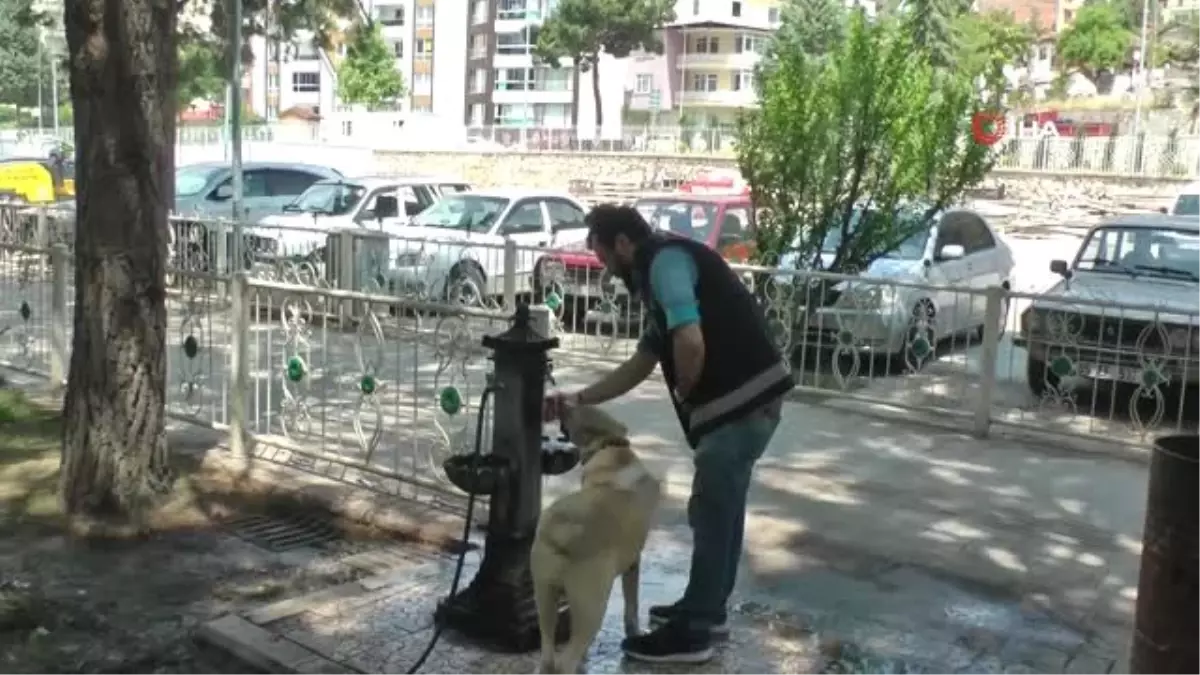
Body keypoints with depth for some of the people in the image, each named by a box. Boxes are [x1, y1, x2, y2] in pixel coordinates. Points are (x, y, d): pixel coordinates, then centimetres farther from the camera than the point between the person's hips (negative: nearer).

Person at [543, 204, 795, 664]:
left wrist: (684, 394, -7)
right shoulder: (660, 274, 21)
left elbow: (691, 343, -26)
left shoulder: (665, 260, -10)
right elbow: (638, 367, 26)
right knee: (721, 507, 20)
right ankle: (707, 608, 35)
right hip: (744, 398, 10)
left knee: (711, 513, -1)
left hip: (743, 399, -10)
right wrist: (577, 400, 24)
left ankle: (691, 632, 9)